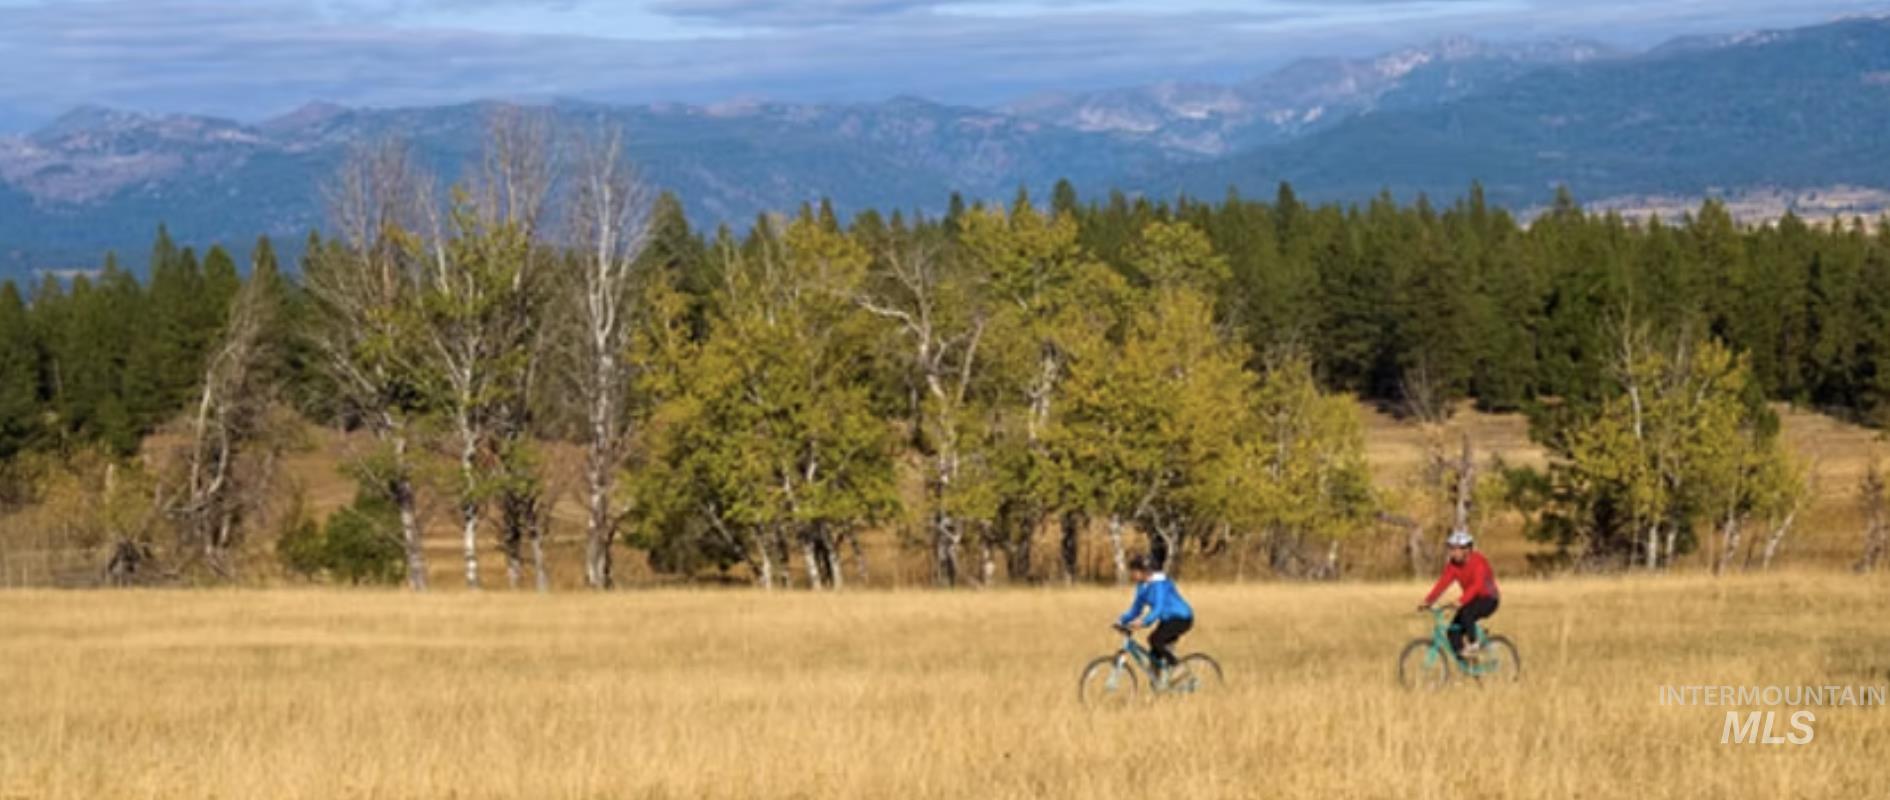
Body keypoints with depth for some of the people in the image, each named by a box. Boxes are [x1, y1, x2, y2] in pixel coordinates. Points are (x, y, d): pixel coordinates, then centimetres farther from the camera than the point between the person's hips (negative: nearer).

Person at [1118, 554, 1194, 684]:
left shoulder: (1158, 583, -23)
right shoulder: (1142, 586, 4)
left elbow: (1159, 608, -34)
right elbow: (1136, 609, 9)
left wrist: (1143, 623, -45)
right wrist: (1122, 620, -6)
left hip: (1181, 619, -9)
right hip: (1167, 619, 9)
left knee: (1154, 639, -27)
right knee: (1154, 654, 2)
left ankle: (1175, 668, -13)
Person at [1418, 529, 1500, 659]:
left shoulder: (1478, 561, -23)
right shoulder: (1452, 565, -3)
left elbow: (1477, 585, -35)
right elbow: (1442, 583, -12)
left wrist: (1462, 601, -49)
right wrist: (1427, 601, -26)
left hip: (1488, 599, -6)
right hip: (1472, 600, 6)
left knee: (1466, 614, -34)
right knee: (1454, 631, -12)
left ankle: (1475, 644, -15)